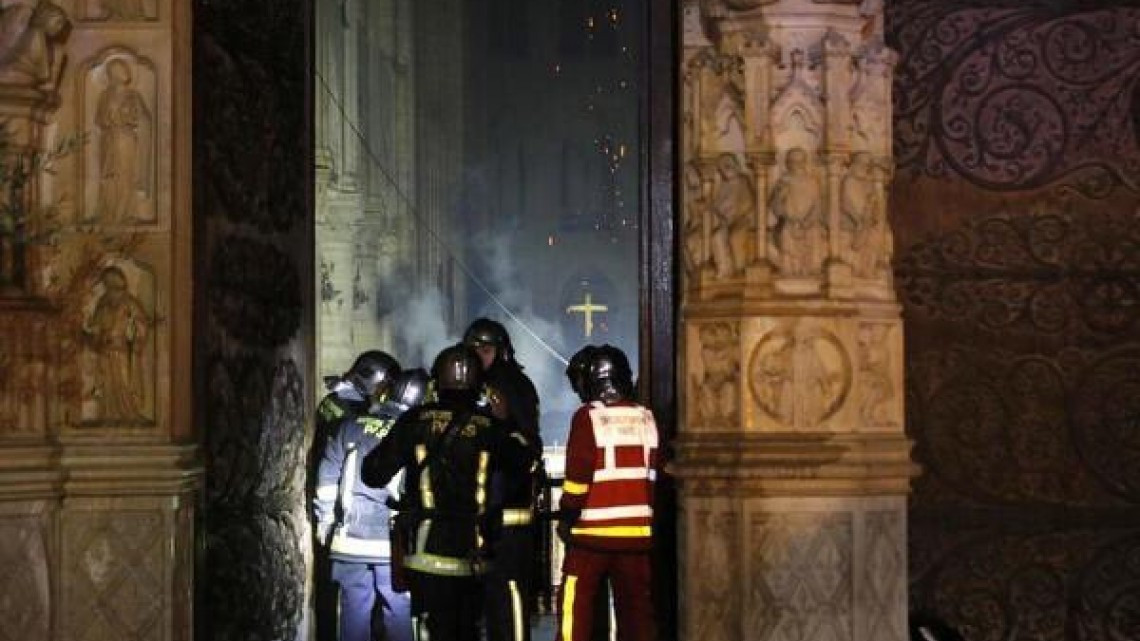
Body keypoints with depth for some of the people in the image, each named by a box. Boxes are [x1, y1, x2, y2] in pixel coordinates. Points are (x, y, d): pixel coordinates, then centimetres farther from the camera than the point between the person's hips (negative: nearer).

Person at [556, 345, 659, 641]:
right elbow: (654, 475, 11)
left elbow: (578, 474, -10)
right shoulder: (646, 418, 7)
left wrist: (567, 518, 0)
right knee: (637, 610, 9)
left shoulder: (588, 416, -7)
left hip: (592, 530, -4)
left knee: (576, 610, 1)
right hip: (637, 531, 4)